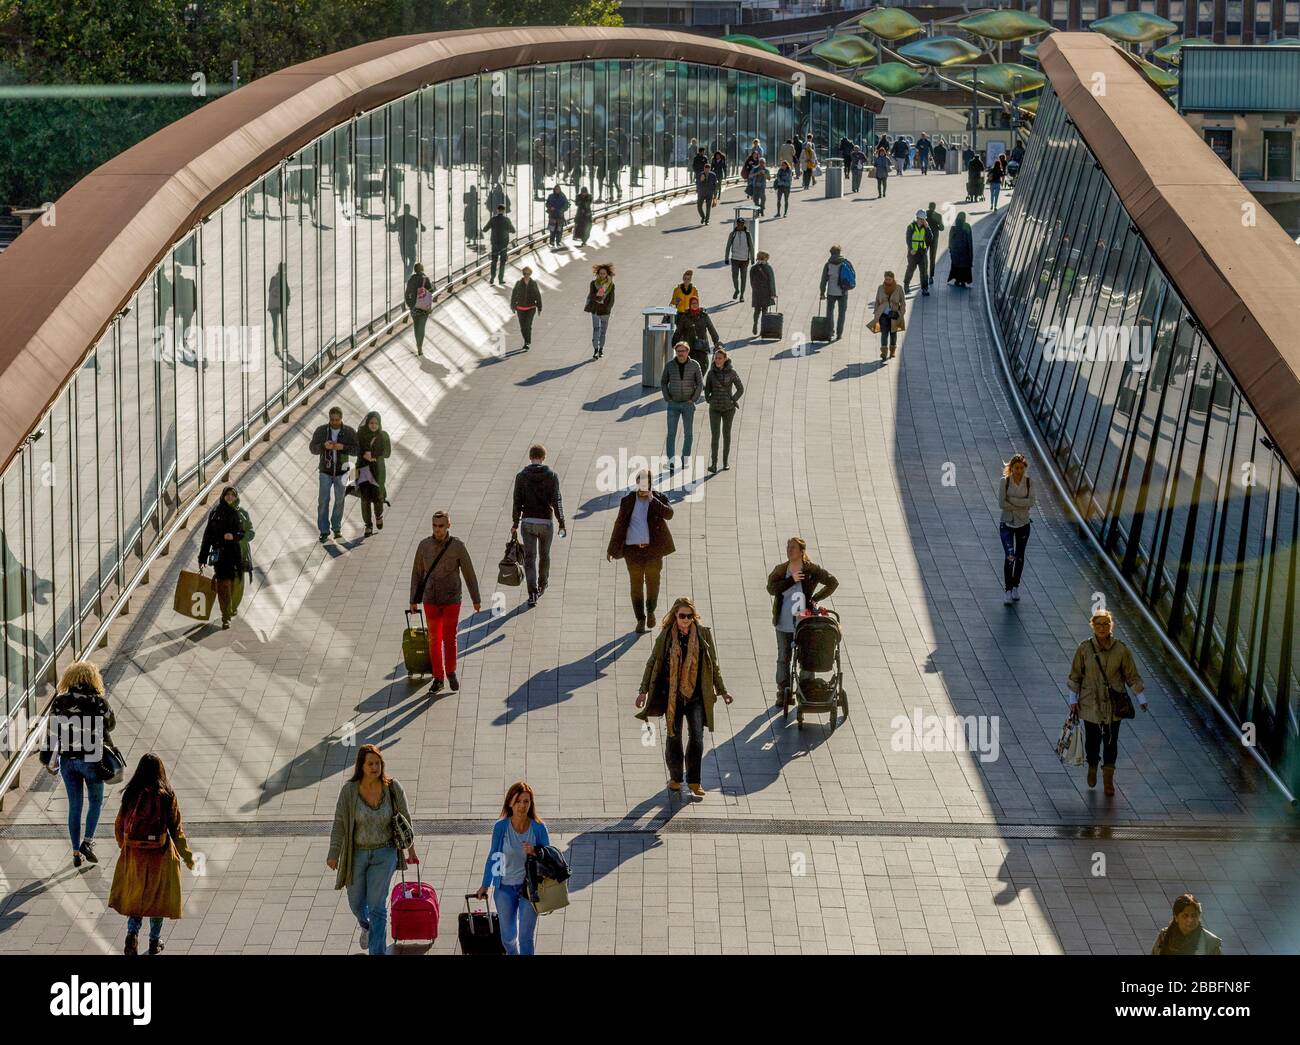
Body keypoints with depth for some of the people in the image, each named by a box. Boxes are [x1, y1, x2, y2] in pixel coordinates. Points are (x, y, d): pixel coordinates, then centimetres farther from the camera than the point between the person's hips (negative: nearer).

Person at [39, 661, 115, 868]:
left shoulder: (60, 701, -3)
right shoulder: (99, 701, -9)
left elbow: (53, 731, -1)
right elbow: (111, 724, 7)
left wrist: (48, 759, 7)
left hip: (68, 760, 3)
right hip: (91, 758, -3)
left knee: (74, 805, 11)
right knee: (95, 801, 16)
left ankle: (76, 852, 13)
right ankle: (87, 841, 0)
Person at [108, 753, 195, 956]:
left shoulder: (130, 794, -6)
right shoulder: (166, 796, -12)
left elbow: (119, 826, 2)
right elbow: (176, 829, -9)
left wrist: (125, 848, 21)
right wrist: (188, 857, 1)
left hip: (133, 854, 1)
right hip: (160, 855, -1)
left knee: (135, 895, 17)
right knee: (158, 896, 15)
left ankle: (132, 932, -5)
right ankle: (155, 942, 23)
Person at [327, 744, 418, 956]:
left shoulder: (393, 788, -14)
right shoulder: (349, 790, -16)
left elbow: (405, 819, -2)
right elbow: (339, 823, -14)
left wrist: (411, 850, 7)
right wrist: (333, 854, -22)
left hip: (384, 854, -1)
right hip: (356, 854, 1)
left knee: (377, 906, -6)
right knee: (356, 902, 20)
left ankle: (377, 952, 2)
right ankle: (366, 925, 55)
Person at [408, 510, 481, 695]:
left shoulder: (458, 546, -13)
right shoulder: (424, 545, -7)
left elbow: (469, 573, -5)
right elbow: (417, 574, 3)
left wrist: (476, 600, 1)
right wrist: (413, 600, 4)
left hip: (452, 600, -2)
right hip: (431, 601, 2)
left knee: (449, 638, 5)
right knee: (434, 640, 7)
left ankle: (451, 672, 30)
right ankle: (437, 679, 19)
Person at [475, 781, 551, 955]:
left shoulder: (538, 828, -11)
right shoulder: (501, 827, -9)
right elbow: (493, 856, 4)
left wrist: (535, 853, -23)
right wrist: (485, 885, 9)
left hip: (529, 888, -1)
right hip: (505, 888, 1)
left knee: (526, 937, -1)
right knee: (508, 937, 13)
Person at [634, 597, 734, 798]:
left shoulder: (703, 634, -1)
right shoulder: (666, 635, -3)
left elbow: (713, 665, 8)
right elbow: (653, 662, 3)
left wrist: (721, 691, 10)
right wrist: (644, 691, 0)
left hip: (696, 694, 0)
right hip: (672, 694, 0)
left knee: (697, 737, -6)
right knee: (674, 736, 8)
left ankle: (694, 781, 8)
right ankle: (675, 778, 26)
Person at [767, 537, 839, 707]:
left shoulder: (812, 570, -5)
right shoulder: (780, 570, 1)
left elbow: (833, 583, -1)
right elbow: (771, 588, -13)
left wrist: (815, 599, -6)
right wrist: (791, 580, -22)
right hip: (784, 623, 2)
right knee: (783, 658, 8)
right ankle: (783, 692, 16)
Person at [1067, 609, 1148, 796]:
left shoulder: (1120, 649, -8)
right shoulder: (1084, 649, -8)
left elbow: (1131, 675, 2)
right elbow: (1075, 675, 1)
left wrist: (1141, 698, 3)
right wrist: (1073, 700, 0)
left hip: (1113, 704, 0)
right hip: (1090, 702, 0)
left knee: (1111, 741, 4)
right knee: (1092, 739, 8)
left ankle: (1108, 778, 18)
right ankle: (1092, 766, 39)